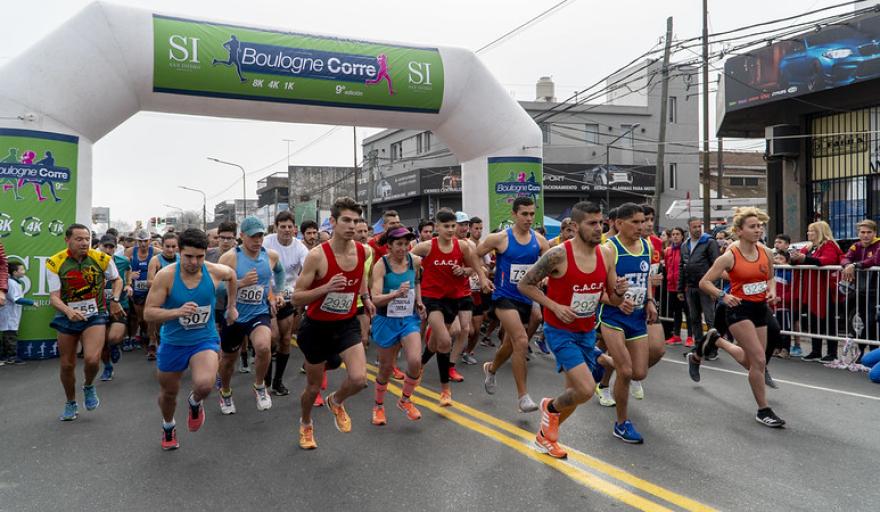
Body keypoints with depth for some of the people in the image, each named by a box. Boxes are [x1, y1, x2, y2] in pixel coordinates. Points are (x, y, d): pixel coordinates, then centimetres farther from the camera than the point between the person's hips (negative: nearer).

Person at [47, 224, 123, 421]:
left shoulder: (102, 259, -8)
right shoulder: (55, 263, -11)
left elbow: (117, 280, 11)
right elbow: (54, 297, -11)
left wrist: (114, 299, -5)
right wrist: (68, 311, -30)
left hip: (95, 316, -1)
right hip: (67, 318, 1)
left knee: (91, 360, -20)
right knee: (67, 365, 11)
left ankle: (89, 387, 14)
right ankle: (70, 403, 35)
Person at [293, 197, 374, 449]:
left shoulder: (364, 251, -8)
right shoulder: (317, 256, -22)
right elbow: (296, 298, -18)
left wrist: (365, 297, 11)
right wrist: (326, 288, -32)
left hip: (347, 324, 3)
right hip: (317, 327, -3)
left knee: (359, 379, -16)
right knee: (314, 386, 13)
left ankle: (336, 402, 21)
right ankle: (305, 424, 46)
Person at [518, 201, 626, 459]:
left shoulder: (606, 254, -3)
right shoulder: (558, 254, -21)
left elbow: (614, 300, 5)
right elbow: (524, 285, -12)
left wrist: (620, 292, -18)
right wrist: (555, 306, -20)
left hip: (587, 332, 6)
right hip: (560, 331, -6)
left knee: (575, 392, 14)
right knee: (586, 389, -19)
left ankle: (545, 436, 38)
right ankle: (551, 407, 15)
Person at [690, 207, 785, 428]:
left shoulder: (766, 252, 2)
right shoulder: (729, 256, -13)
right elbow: (704, 282, -11)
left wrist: (772, 291, -1)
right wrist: (723, 295, -26)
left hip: (760, 308, 6)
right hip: (739, 309, -6)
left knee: (751, 361, 15)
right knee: (759, 360, -12)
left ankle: (714, 339, 40)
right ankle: (763, 410, 4)